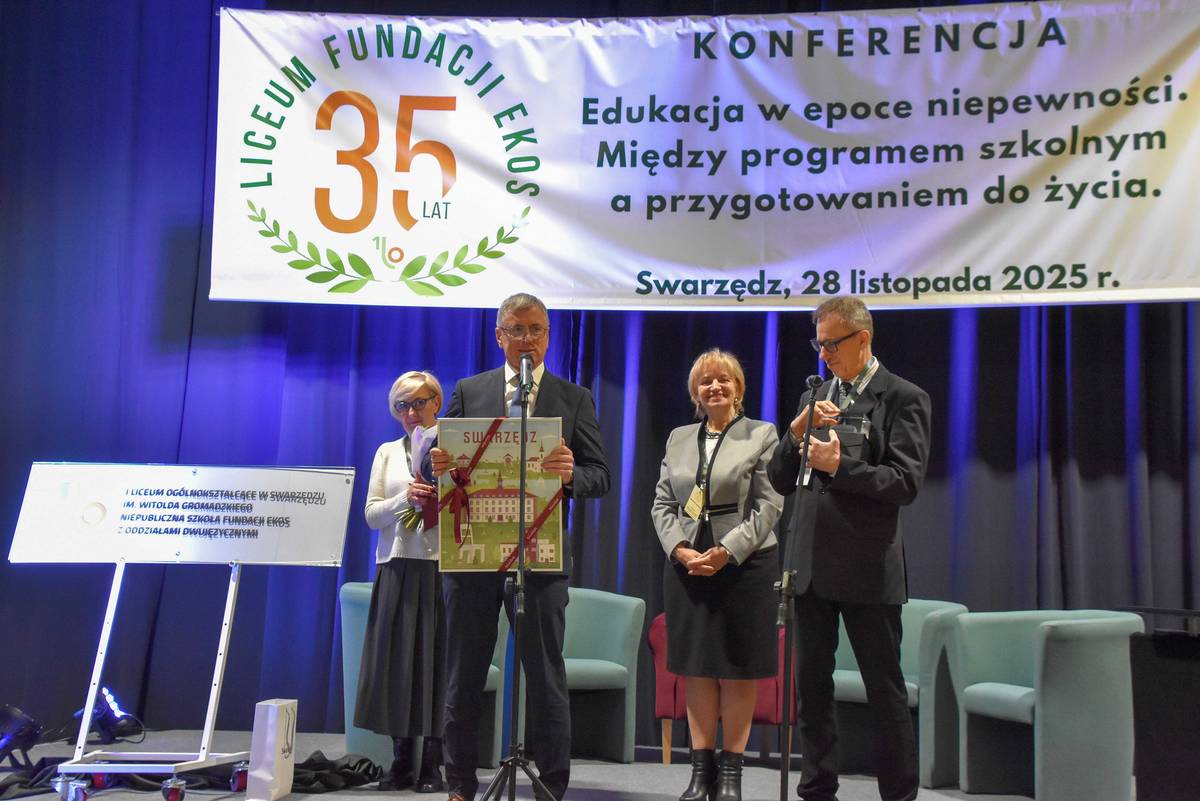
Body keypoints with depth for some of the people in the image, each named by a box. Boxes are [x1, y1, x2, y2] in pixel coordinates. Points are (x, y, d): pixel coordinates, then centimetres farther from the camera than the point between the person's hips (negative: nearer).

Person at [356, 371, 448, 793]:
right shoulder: (387, 452, 14)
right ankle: (401, 762, 9)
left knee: (436, 660, -3)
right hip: (398, 566, 3)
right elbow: (372, 514, 7)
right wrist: (406, 499, -10)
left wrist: (444, 501, -16)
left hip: (442, 566, -3)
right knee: (396, 659, 2)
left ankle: (432, 765, 3)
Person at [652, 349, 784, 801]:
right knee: (697, 668, 6)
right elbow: (662, 503, 10)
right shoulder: (678, 439, 13)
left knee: (738, 670, 1)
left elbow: (769, 504, -6)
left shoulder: (762, 435, 1)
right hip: (686, 565, 4)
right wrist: (679, 549, -7)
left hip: (745, 565, -3)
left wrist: (726, 551, -15)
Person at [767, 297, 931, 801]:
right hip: (810, 565, 6)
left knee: (885, 688, 3)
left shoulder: (903, 398, -5)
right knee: (812, 684, 12)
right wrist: (797, 433, -7)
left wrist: (839, 466, -18)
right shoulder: (815, 396, 12)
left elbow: (906, 482, -14)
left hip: (867, 570, -6)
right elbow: (780, 481, 10)